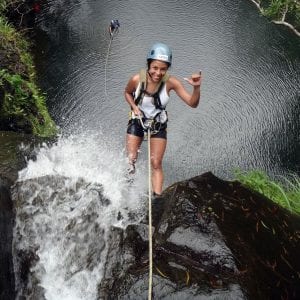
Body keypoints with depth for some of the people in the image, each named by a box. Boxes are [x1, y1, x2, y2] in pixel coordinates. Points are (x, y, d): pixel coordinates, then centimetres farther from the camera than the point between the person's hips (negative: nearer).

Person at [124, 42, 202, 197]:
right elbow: (127, 92, 1)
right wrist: (134, 106, -15)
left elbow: (193, 103, -24)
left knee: (156, 164, -2)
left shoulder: (171, 82, -25)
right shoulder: (137, 79, -23)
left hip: (158, 124, 0)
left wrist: (196, 87, -42)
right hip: (137, 121, 1)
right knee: (130, 161, 4)